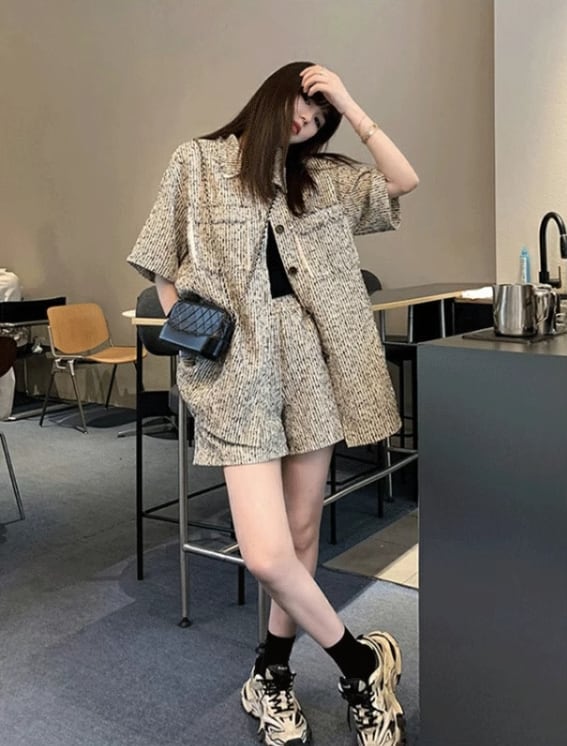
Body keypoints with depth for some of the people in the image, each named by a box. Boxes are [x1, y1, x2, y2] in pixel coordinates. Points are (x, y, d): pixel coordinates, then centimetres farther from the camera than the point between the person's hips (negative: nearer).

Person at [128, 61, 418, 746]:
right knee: (266, 553, -13)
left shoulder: (320, 177, 17)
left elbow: (403, 182, 8)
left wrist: (349, 106, 6)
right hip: (238, 367, -4)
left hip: (312, 360, 4)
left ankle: (272, 670, 28)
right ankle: (362, 662, 11)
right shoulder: (198, 161, 8)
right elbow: (162, 263, 10)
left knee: (302, 529, 7)